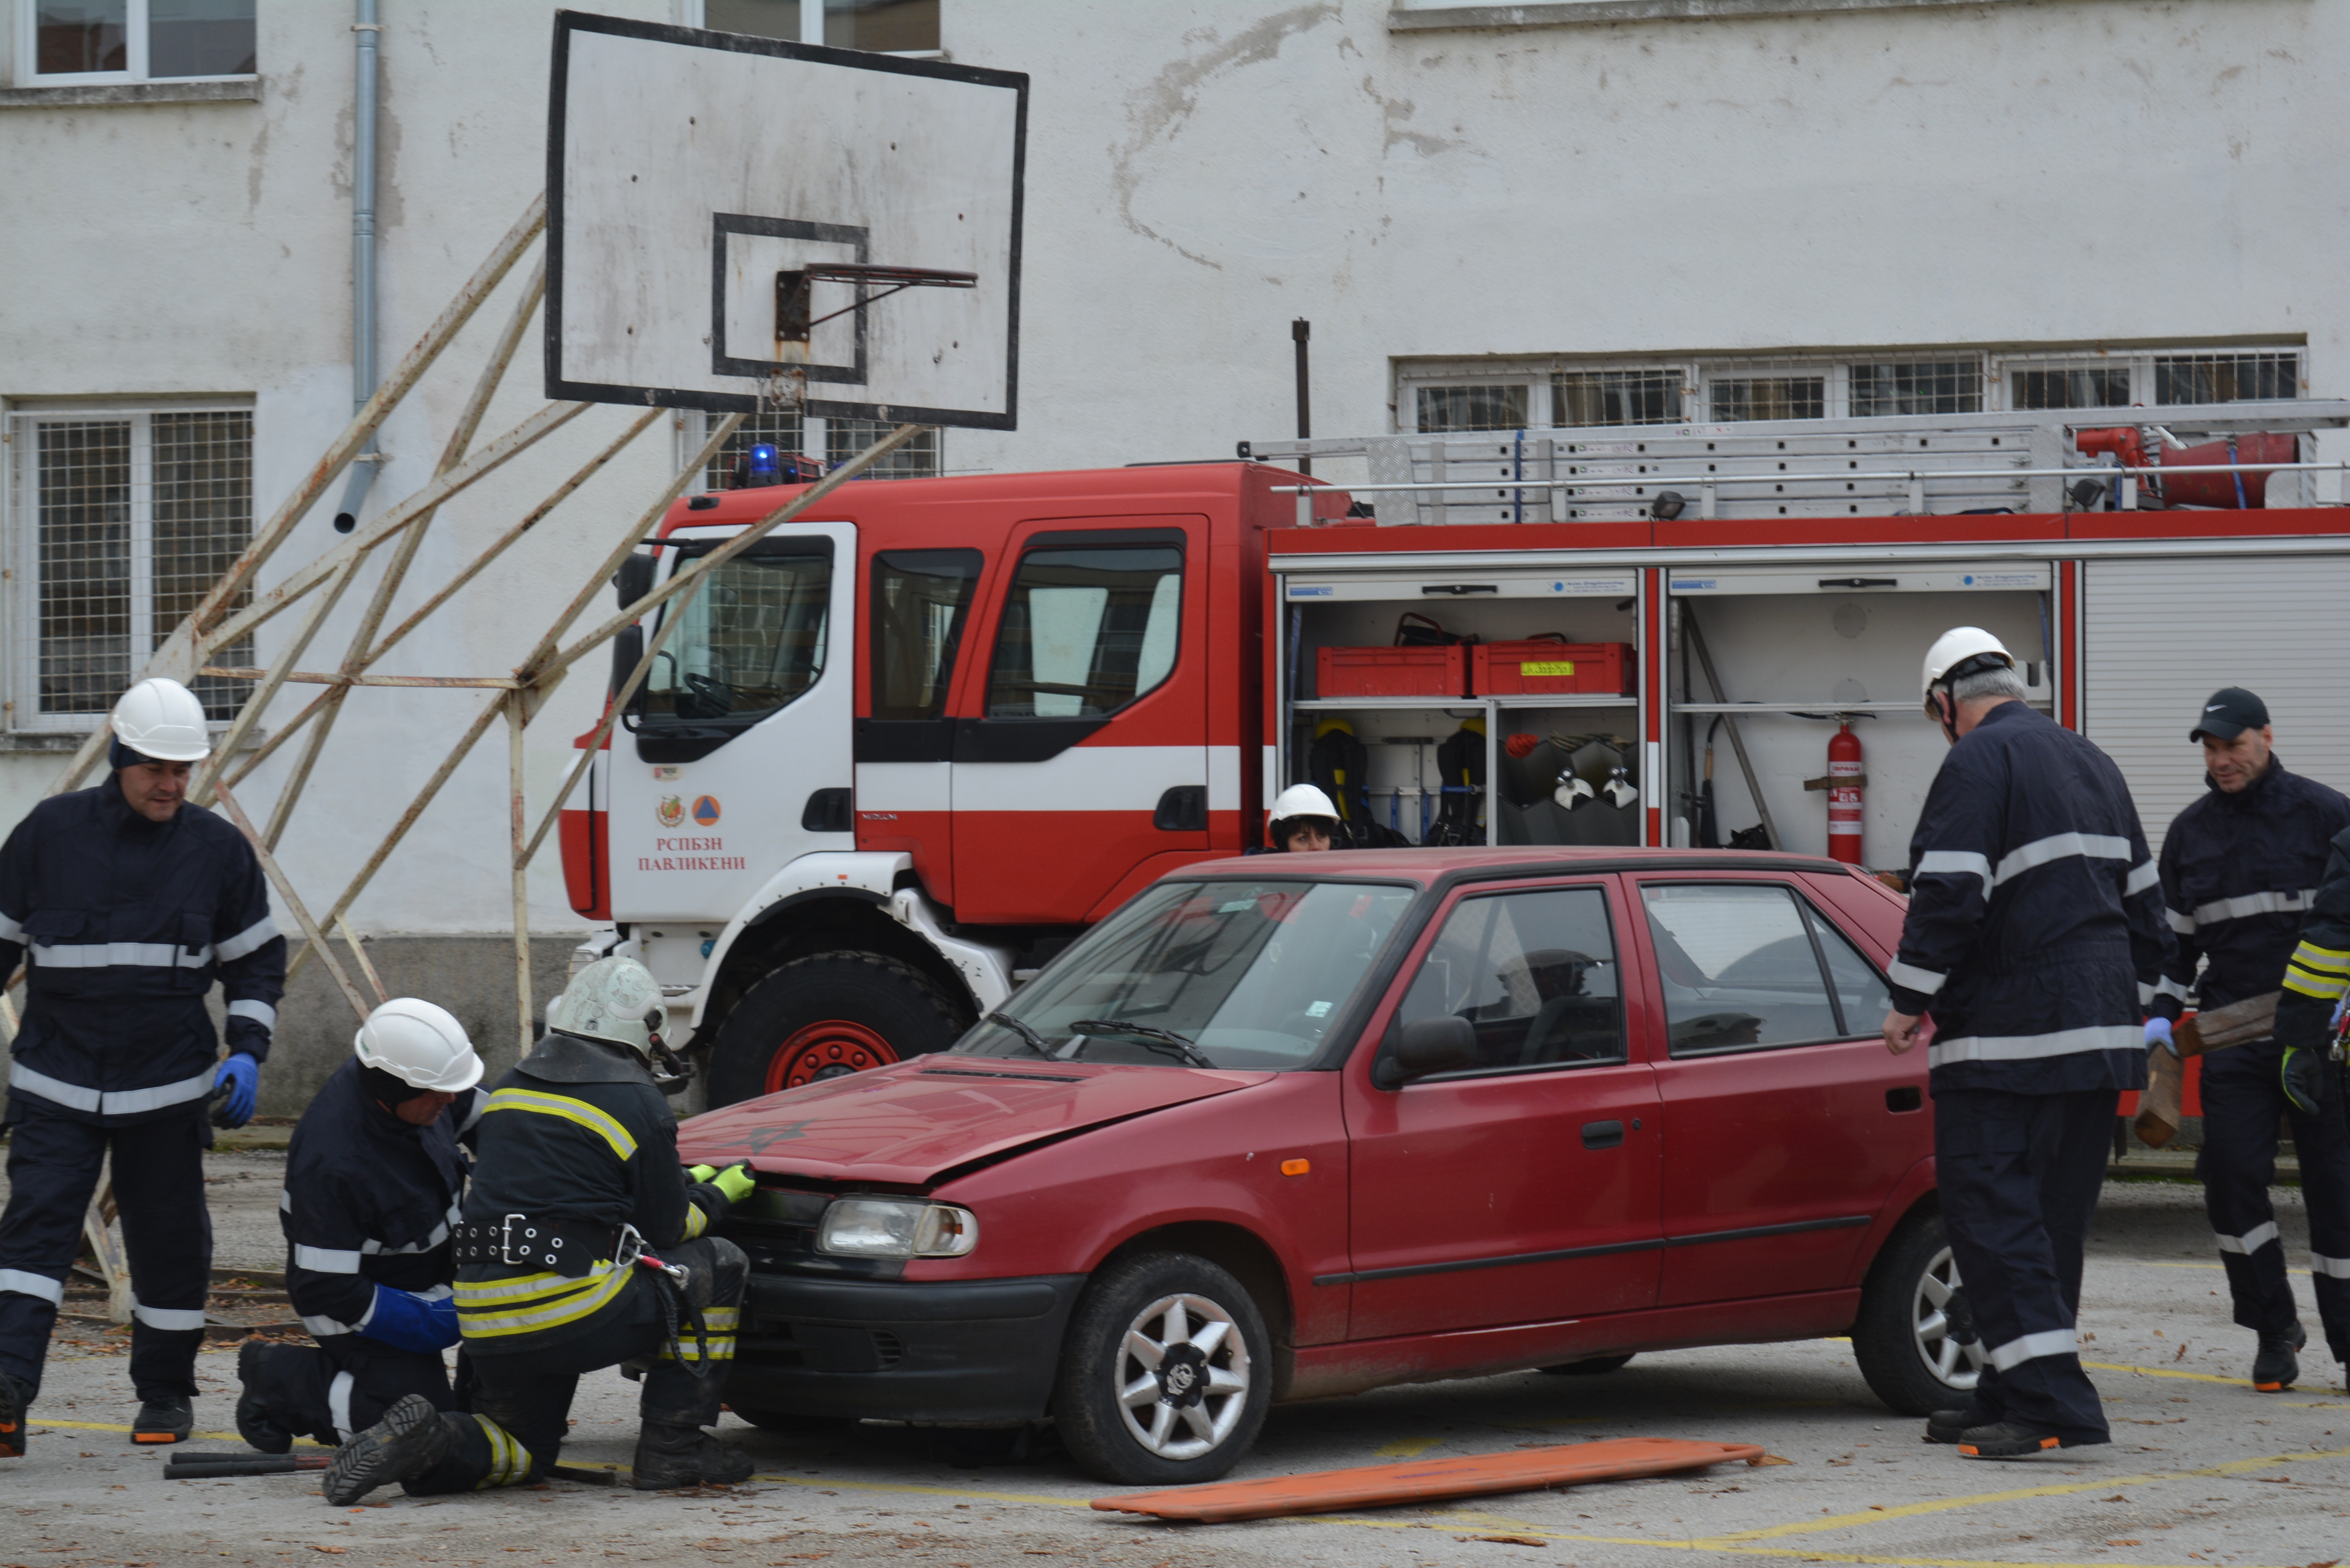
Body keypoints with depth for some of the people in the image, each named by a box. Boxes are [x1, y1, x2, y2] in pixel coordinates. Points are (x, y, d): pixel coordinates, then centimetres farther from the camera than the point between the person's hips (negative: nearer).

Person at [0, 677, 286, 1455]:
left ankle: (166, 1392, 23)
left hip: (169, 1087, 1)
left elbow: (257, 959, 12)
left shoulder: (218, 849, 3)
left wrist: (247, 1053, -2)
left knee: (168, 1239, 7)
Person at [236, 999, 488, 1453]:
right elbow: (326, 1289, -29)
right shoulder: (331, 1161, -35)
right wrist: (440, 1321, -27)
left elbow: (478, 1114, 12)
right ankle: (279, 1381, 3)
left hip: (436, 1272, 8)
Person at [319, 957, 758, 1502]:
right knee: (719, 1268, 13)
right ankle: (673, 1447, 9)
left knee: (525, 1447, 26)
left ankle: (424, 1441, -6)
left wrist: (680, 1185, 35)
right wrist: (718, 1196, 26)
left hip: (485, 1324, 6)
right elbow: (666, 1230, 3)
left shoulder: (511, 1088, 17)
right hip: (575, 1310, -6)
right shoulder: (638, 1104, -3)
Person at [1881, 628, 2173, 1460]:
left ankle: (2049, 1399, -17)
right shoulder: (2092, 763, 19)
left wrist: (1908, 1001, -7)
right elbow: (2142, 900, 24)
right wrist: (2127, 1001, 31)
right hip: (2099, 1032, 9)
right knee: (2054, 1218, 12)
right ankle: (2011, 1395, 17)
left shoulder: (1979, 760, -8)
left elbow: (1950, 896, -17)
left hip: (2006, 1037, -8)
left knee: (1992, 1211, -8)